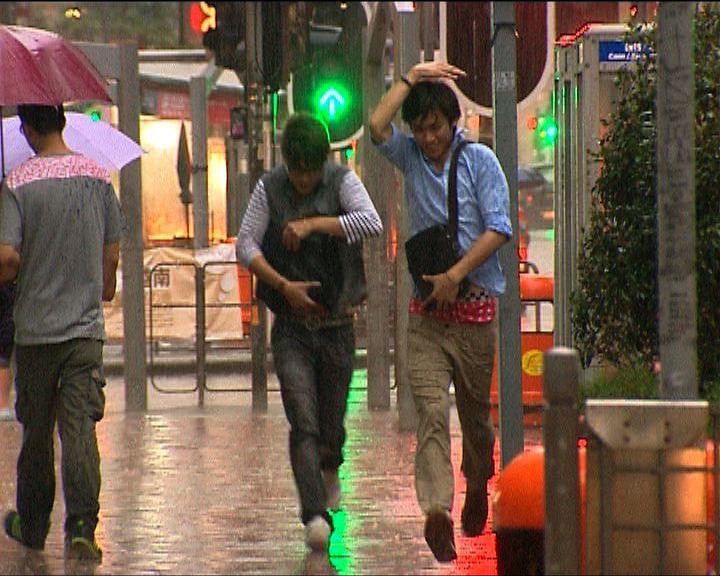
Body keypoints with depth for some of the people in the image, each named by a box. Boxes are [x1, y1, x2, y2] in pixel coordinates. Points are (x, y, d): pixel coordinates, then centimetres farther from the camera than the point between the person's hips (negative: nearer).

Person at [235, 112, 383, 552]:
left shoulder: (341, 181, -3)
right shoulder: (270, 189, 0)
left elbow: (372, 224, -19)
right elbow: (246, 245, -3)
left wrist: (314, 223, -21)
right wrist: (284, 286, -13)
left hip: (337, 323, 1)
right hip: (291, 327, -1)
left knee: (332, 424, 11)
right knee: (303, 423, -14)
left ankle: (331, 467, 46)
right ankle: (315, 515, -19)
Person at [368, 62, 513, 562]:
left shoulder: (479, 160, 0)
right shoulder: (410, 156, 8)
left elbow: (499, 227, -8)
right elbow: (377, 126, -10)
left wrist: (456, 275, -15)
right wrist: (412, 78, -5)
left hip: (476, 307, -1)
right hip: (426, 313, 1)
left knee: (476, 409, 11)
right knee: (431, 411, -12)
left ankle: (477, 485, 37)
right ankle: (437, 511, -22)